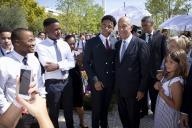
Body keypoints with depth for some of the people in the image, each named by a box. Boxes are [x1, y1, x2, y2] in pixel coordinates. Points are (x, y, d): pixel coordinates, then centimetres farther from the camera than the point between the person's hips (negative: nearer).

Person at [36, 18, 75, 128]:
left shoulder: (64, 44, 4)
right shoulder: (41, 46, -12)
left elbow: (72, 63, -5)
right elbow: (47, 65, -22)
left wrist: (58, 65, -20)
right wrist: (64, 63, -17)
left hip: (67, 81, 5)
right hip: (52, 83, -4)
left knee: (69, 110, 20)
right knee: (54, 112, 14)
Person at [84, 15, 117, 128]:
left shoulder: (114, 43, 5)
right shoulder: (91, 42, -5)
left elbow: (115, 62, 9)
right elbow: (86, 64, -8)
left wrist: (115, 79, -2)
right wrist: (94, 80, -15)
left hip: (110, 82, 3)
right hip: (97, 82, -3)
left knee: (105, 109, 18)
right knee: (97, 109, 8)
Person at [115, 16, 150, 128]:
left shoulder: (140, 44, -14)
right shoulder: (118, 44, 5)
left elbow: (145, 69, -13)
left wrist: (142, 89, -12)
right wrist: (116, 83, 8)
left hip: (133, 89, -5)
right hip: (119, 88, 5)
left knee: (133, 117, 13)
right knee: (122, 114, 18)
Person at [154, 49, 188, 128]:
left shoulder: (176, 82, -29)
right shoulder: (167, 75, -5)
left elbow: (176, 106, -27)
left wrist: (162, 94, -24)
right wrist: (158, 85, -8)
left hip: (168, 116, -7)